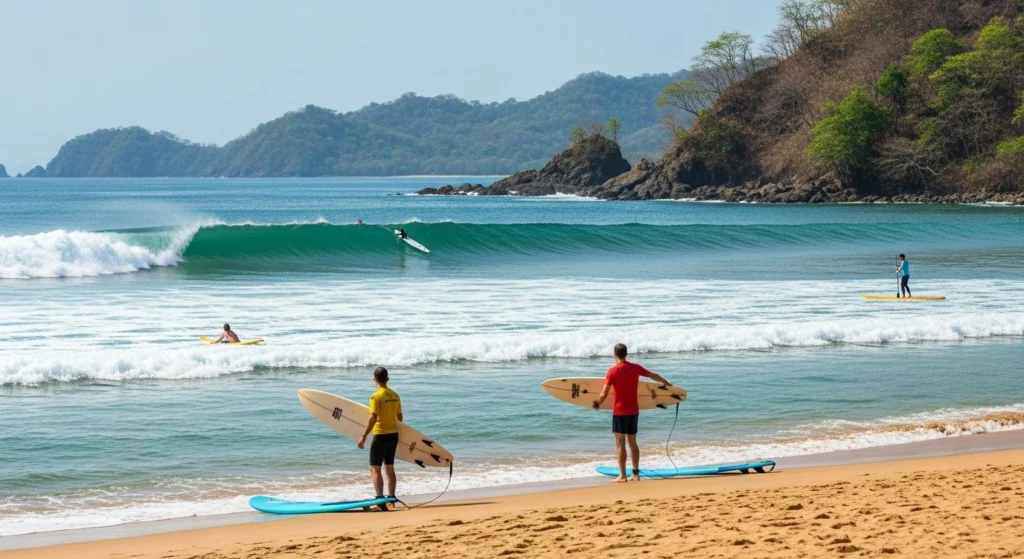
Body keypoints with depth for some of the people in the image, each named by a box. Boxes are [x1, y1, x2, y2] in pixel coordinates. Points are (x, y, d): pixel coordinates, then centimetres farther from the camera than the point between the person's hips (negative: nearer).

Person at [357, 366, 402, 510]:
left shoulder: (376, 396, -15)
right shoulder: (395, 395, 5)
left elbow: (373, 418, -22)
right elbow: (399, 417, 13)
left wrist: (363, 436, -19)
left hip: (381, 435, -7)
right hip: (394, 434, 7)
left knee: (375, 468, -3)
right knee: (389, 467, 16)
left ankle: (380, 499, -14)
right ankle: (391, 498, 20)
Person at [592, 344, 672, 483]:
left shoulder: (613, 371, -11)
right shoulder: (636, 368, 4)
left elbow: (604, 394, -13)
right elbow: (654, 376, 19)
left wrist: (597, 403, 7)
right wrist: (666, 383, 37)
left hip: (620, 411, -5)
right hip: (634, 410, 5)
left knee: (620, 443, -2)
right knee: (632, 442, 14)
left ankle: (622, 476, -4)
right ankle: (636, 474, 15)